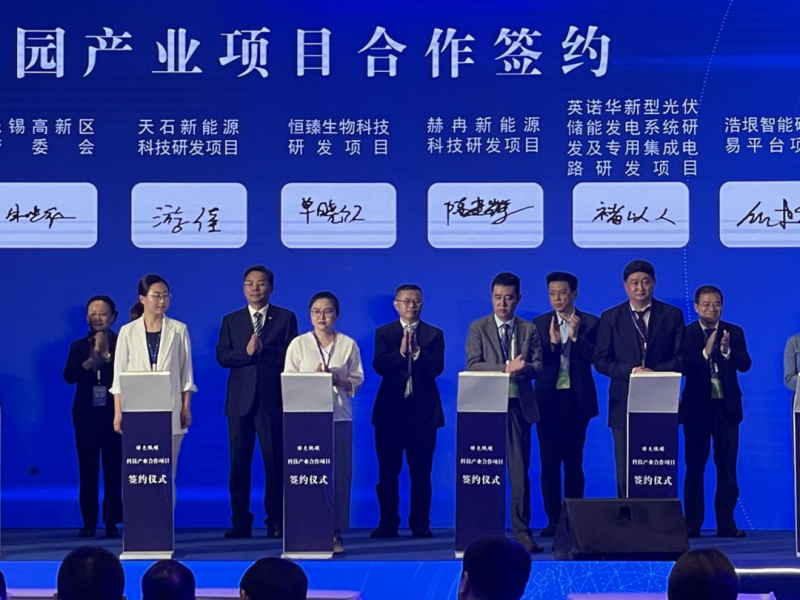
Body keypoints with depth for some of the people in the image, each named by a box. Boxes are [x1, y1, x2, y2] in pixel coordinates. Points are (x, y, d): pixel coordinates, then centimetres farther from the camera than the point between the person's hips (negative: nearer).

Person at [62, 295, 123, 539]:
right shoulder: (78, 346, 10)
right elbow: (69, 375, -3)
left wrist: (106, 355, -17)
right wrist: (91, 359, -17)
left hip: (113, 414, -2)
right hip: (86, 414, 2)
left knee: (113, 469, -2)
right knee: (87, 469, 2)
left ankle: (112, 522, 3)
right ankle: (89, 522, 6)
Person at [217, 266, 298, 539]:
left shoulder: (286, 318, 8)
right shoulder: (231, 320, 14)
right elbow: (222, 356, 3)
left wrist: (263, 350, -13)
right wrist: (246, 352, -13)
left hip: (272, 399, -2)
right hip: (240, 400, 2)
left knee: (275, 462, -2)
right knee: (239, 462, 1)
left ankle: (276, 522, 4)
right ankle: (241, 522, 5)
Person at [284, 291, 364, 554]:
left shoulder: (348, 344, 8)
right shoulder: (298, 344, 6)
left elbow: (357, 381, 8)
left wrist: (337, 379, -11)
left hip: (340, 417, 1)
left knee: (339, 474, -3)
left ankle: (335, 532, 3)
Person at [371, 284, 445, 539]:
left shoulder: (434, 334, 7)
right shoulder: (384, 333, 8)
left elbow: (437, 367, -6)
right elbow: (378, 366, -6)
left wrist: (417, 351, -18)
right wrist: (400, 351, -18)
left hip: (423, 410, 0)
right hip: (390, 410, 1)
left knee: (421, 472, 1)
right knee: (388, 470, 2)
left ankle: (420, 524, 6)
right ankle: (388, 523, 8)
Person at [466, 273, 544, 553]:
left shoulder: (529, 329, 11)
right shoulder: (478, 328, 5)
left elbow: (538, 366, 3)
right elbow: (472, 366, -6)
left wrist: (521, 368, -20)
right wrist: (506, 368, -17)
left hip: (519, 405, 1)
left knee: (520, 471, 0)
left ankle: (522, 531, 3)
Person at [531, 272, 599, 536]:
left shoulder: (590, 323, 3)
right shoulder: (539, 324, 7)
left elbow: (596, 357, -7)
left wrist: (575, 336, -15)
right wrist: (552, 343, -15)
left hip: (576, 398, -1)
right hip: (548, 399, 2)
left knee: (573, 461, 2)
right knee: (549, 461, 1)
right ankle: (553, 520, 5)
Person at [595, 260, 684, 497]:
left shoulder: (672, 315, 7)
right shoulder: (611, 318, 8)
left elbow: (683, 358, 1)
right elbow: (601, 360, 2)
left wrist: (654, 373, -15)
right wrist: (631, 371, -15)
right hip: (624, 404, 0)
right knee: (626, 473, 2)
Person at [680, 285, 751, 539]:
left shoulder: (734, 333, 6)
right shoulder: (686, 333, 0)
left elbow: (745, 364, -6)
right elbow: (681, 366, -12)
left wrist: (727, 351, -24)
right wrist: (705, 352, -25)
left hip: (726, 406, 2)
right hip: (697, 406, -2)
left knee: (727, 466, 2)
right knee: (694, 466, 2)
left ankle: (726, 523, 5)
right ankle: (692, 524, 6)